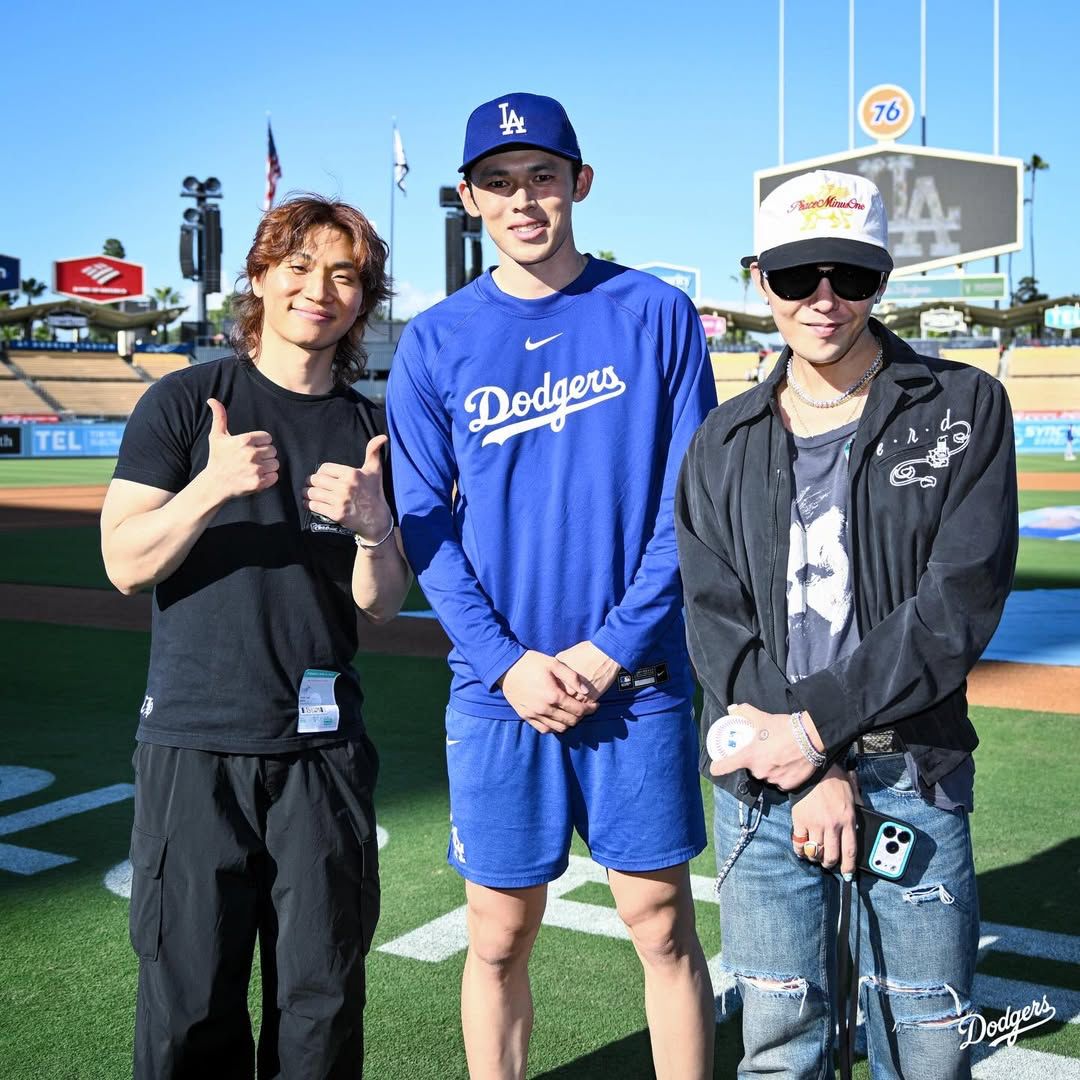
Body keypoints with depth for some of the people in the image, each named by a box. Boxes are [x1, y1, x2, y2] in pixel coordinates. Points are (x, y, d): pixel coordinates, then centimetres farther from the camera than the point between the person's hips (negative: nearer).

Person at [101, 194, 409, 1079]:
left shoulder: (370, 432, 9)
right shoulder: (185, 402, 1)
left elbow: (383, 608, 6)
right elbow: (126, 564, -6)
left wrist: (372, 525, -15)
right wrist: (212, 488, -23)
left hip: (324, 746, 2)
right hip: (195, 741, -2)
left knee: (322, 1000, 9)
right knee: (190, 1005, 3)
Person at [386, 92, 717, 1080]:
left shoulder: (656, 315, 1)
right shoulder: (436, 343, 4)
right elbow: (425, 527, 2)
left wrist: (607, 652, -9)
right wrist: (508, 663, -10)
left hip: (638, 680, -1)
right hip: (497, 692, 1)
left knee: (664, 925, 8)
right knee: (500, 940, 10)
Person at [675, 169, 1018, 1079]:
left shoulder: (963, 407, 1)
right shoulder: (725, 444, 8)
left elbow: (960, 604, -9)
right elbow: (716, 623, 0)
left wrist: (817, 723, -14)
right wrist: (813, 775, -11)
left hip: (916, 778, -1)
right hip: (765, 783, 2)